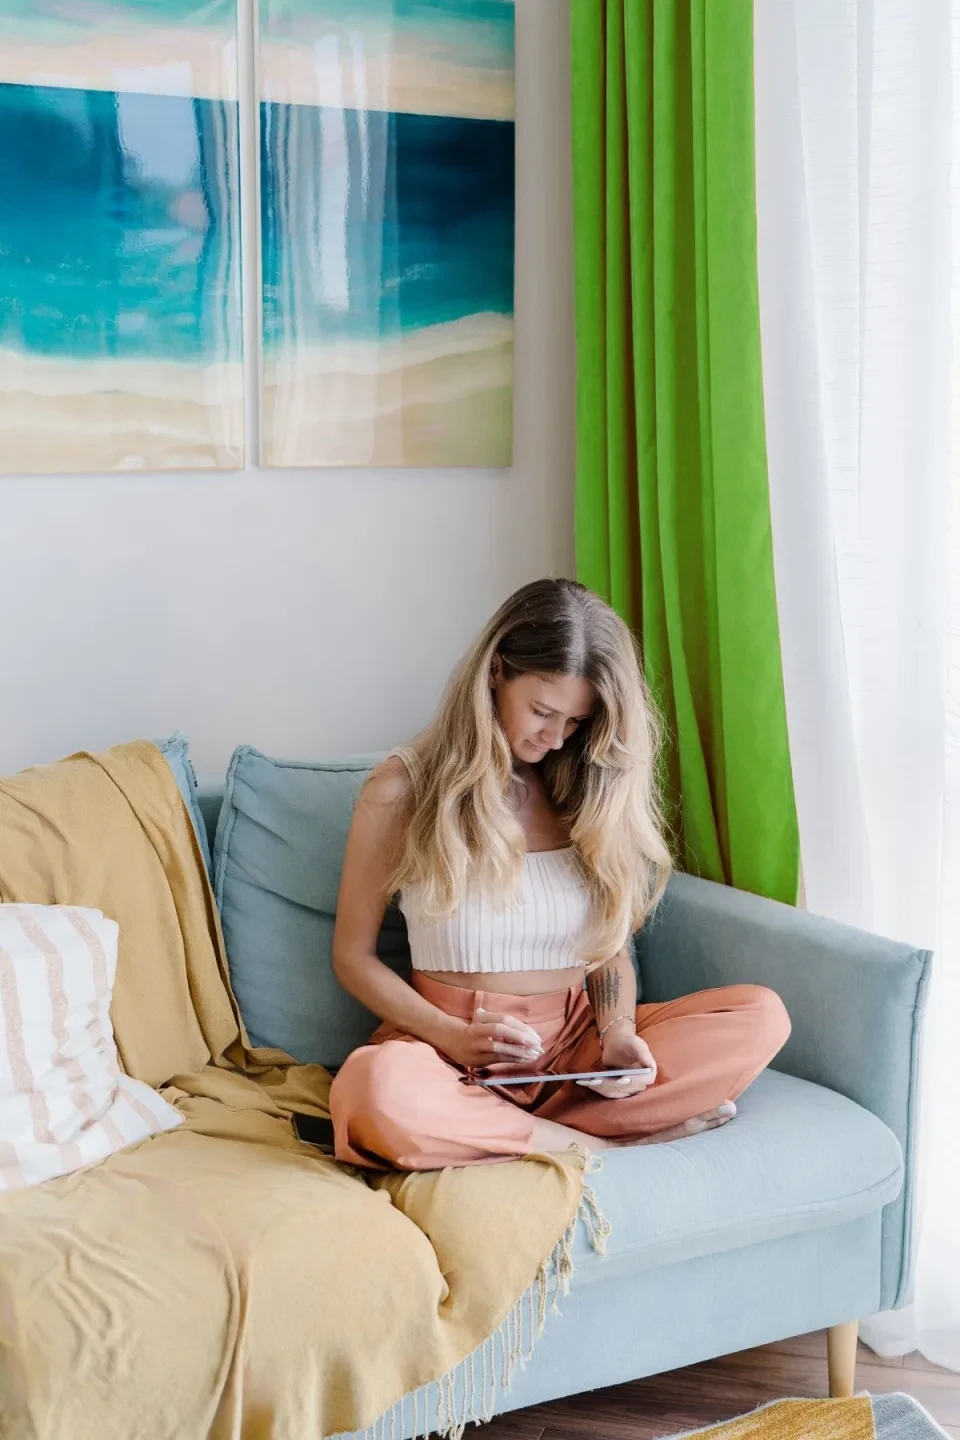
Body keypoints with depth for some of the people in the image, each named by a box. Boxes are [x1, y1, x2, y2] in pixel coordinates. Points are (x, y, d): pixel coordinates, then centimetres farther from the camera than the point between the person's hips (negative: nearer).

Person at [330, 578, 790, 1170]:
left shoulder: (592, 793, 8)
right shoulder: (405, 789, -4)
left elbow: (611, 945, 12)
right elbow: (354, 955, 0)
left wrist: (618, 1030, -10)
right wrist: (452, 1035, -16)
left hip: (575, 1040, 4)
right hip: (454, 1049, -4)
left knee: (763, 1015, -17)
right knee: (375, 1089, -39)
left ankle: (498, 1131, -22)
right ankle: (606, 1142, -19)